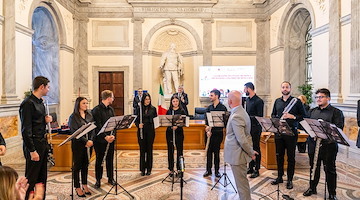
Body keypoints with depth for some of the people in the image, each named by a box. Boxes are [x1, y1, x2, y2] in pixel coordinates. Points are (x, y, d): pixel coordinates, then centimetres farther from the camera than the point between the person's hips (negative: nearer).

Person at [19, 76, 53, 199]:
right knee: (31, 179, 2)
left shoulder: (41, 102, 12)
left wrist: (46, 120, 2)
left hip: (43, 143, 9)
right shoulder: (28, 103, -16)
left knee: (42, 177, 17)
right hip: (34, 145, -9)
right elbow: (26, 130, -18)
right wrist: (32, 151, -19)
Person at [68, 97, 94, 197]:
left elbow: (92, 129, 7)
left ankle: (85, 185, 25)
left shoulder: (89, 116, 9)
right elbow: (75, 132, -14)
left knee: (86, 165, 13)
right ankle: (77, 187, 17)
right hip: (78, 144, -5)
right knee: (77, 165, 5)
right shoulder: (73, 117, -7)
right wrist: (86, 141, -19)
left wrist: (91, 140, -9)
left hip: (89, 143, 5)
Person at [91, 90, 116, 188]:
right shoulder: (96, 110, -11)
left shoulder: (111, 109, 9)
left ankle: (110, 178, 27)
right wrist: (105, 136, -27)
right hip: (100, 139, -5)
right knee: (99, 160, 7)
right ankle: (98, 180, 21)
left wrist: (113, 135, -11)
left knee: (110, 159, 13)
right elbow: (98, 126, -18)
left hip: (110, 139, 5)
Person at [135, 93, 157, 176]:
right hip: (142, 131, 0)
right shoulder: (139, 109, 3)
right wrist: (138, 125, -16)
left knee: (149, 150, 6)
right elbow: (136, 120, 3)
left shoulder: (153, 109, 4)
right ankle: (142, 169, 17)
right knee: (142, 150, 5)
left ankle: (149, 169, 18)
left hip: (150, 131, 0)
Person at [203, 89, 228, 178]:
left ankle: (217, 170, 17)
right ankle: (208, 170, 20)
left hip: (218, 132, -4)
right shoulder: (209, 108, 10)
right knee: (209, 151, 9)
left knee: (216, 152, 4)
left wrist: (211, 127, -16)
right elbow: (206, 120, 7)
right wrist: (207, 130, -9)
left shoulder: (222, 108, -4)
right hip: (209, 133, 4)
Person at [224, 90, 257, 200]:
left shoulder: (236, 116, -25)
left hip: (237, 155, -10)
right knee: (242, 181, 22)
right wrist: (251, 150, 17)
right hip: (238, 153, 10)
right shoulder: (241, 112, 7)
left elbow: (242, 140, -26)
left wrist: (251, 153, -13)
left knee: (241, 182, 5)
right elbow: (246, 135, 14)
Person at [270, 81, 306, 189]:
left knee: (291, 157, 4)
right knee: (279, 155, 11)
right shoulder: (277, 101, 11)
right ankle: (279, 177, 26)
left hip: (291, 132, -4)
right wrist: (279, 118, -4)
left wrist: (293, 117, -17)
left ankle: (290, 180, 17)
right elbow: (273, 115, 16)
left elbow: (303, 116, -1)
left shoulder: (296, 101, -1)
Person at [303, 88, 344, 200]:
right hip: (313, 144, 4)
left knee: (329, 169, 6)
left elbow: (339, 128, -11)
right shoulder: (312, 111, 13)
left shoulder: (336, 112, -2)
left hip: (328, 145, -4)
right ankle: (312, 188, 32)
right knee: (313, 167, 15)